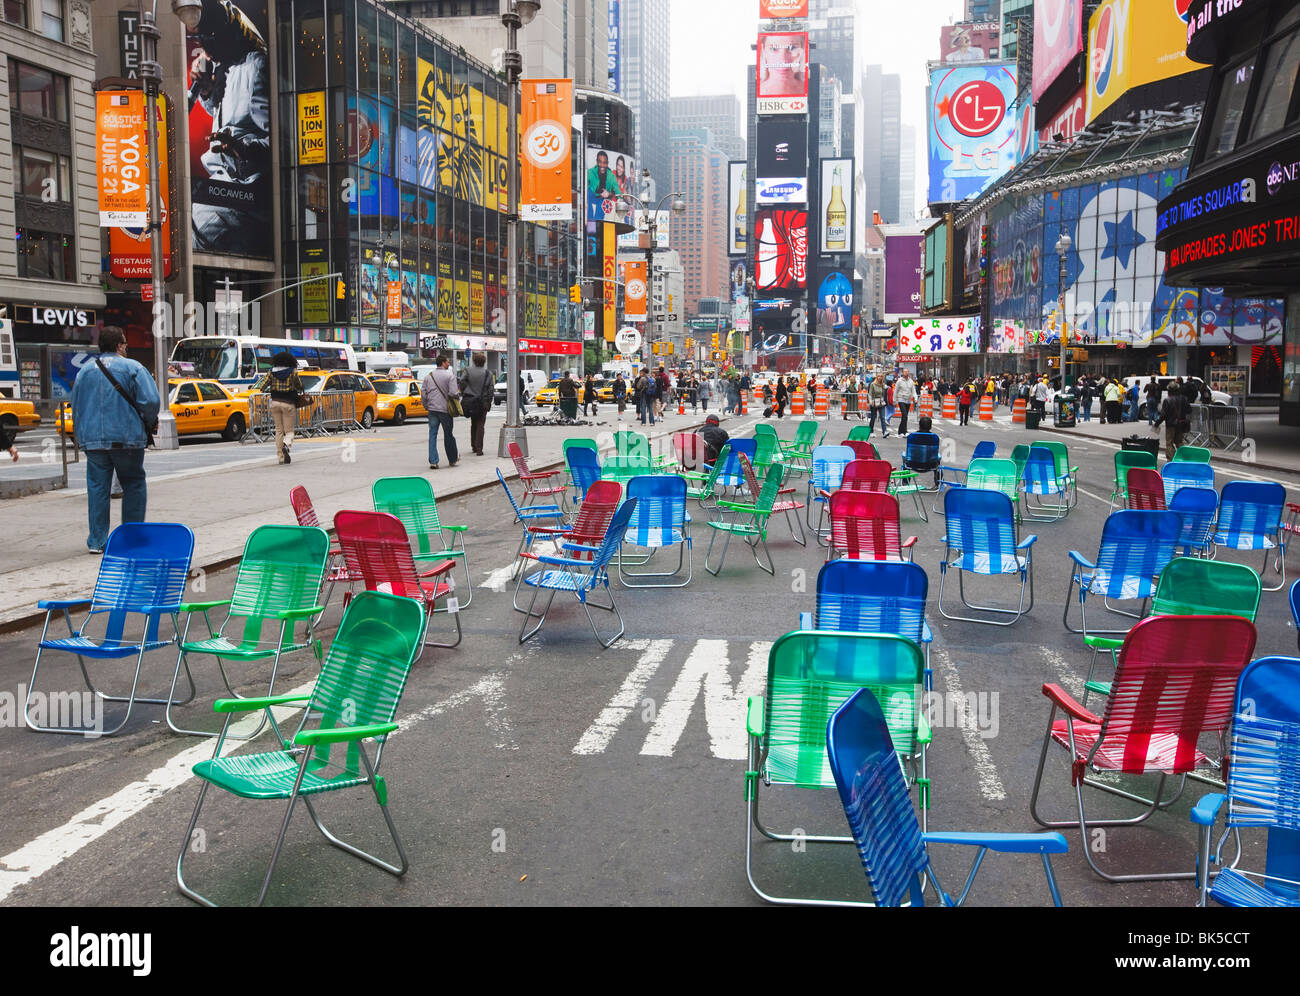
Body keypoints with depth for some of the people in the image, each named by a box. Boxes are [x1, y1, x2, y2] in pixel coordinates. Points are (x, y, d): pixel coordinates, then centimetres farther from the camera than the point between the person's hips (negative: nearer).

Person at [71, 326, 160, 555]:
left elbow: (76, 407, 16)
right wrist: (150, 423, 6)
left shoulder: (85, 371, 11)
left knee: (97, 488, 6)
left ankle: (97, 541, 5)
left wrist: (82, 435, 26)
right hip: (127, 439, -4)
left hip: (93, 439, 4)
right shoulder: (132, 368, -4)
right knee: (134, 485, 9)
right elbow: (150, 401, -12)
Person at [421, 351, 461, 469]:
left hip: (432, 409, 3)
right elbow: (453, 393, -16)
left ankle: (433, 461, -2)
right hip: (445, 409, -3)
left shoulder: (428, 376, 7)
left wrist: (426, 406, 19)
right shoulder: (450, 375, -8)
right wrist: (458, 394, 5)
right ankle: (452, 459, 22)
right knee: (448, 435, 9)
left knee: (432, 435, 4)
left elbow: (423, 394, 7)